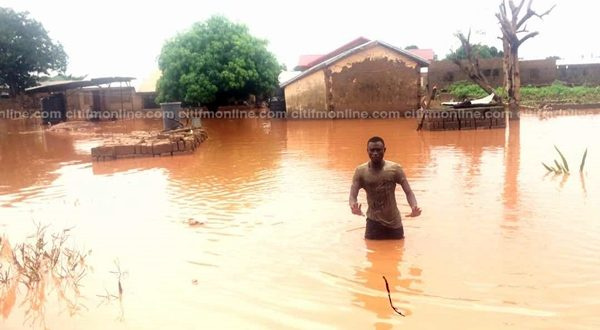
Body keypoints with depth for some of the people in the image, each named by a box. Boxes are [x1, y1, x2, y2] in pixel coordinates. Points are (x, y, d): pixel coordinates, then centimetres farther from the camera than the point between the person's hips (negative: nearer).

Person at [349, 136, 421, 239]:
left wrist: (414, 207, -31)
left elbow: (408, 192, -10)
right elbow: (353, 196, -14)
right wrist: (353, 206, -38)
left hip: (394, 222, 1)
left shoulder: (395, 169, -9)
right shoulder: (361, 171, -9)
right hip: (374, 221, -1)